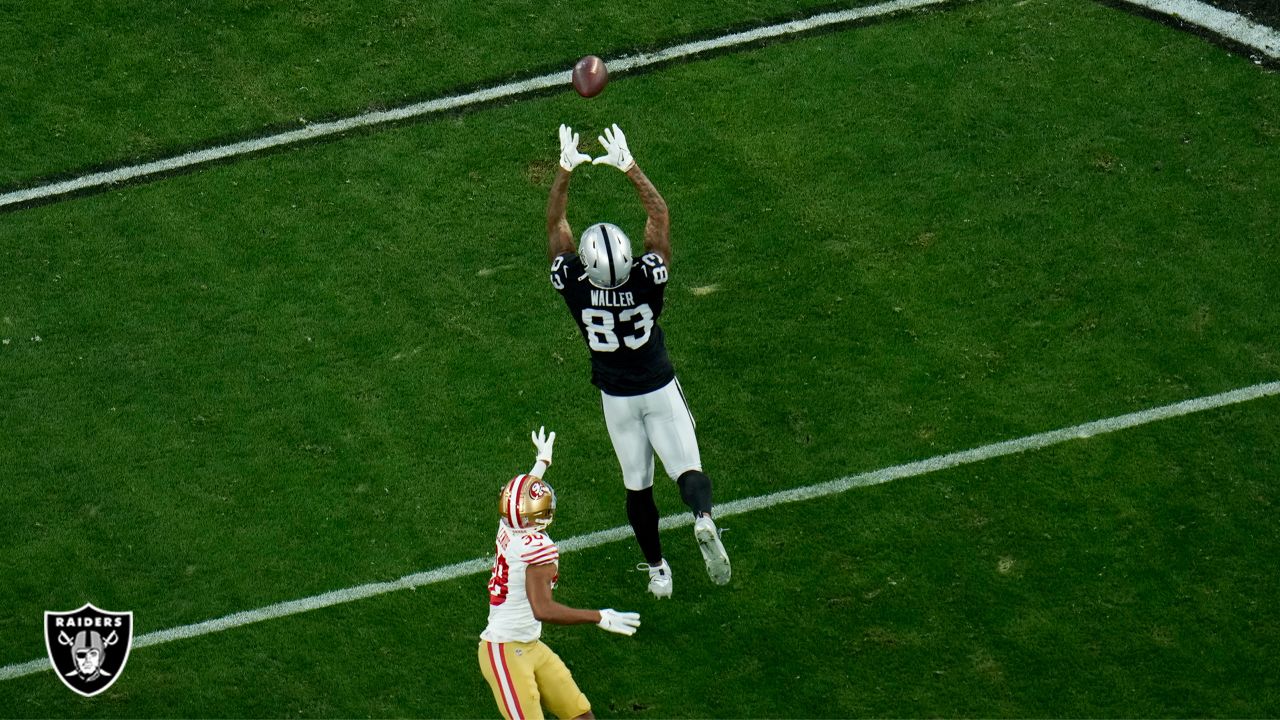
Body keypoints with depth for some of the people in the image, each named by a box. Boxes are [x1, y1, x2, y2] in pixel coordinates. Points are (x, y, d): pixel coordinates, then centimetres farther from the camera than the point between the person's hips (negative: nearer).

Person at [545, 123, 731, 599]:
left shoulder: (575, 288, -24)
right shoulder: (647, 281, -25)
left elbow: (555, 222, -13)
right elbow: (660, 216, -13)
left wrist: (566, 169, -13)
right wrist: (628, 166, -13)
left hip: (617, 398, 1)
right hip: (660, 391, -1)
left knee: (637, 485, 14)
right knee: (686, 468, 2)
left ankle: (657, 570, 23)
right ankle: (703, 520, -29)